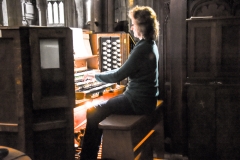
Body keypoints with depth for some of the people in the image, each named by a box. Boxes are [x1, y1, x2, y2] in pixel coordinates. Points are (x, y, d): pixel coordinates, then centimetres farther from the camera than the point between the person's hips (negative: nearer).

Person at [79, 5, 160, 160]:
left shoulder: (142, 48, -20)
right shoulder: (150, 45, 10)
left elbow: (119, 75, -19)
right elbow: (127, 72, 16)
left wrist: (95, 75, -5)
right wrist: (102, 74, 12)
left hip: (138, 101, -10)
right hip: (144, 97, 10)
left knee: (94, 112, -6)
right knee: (101, 108, 17)